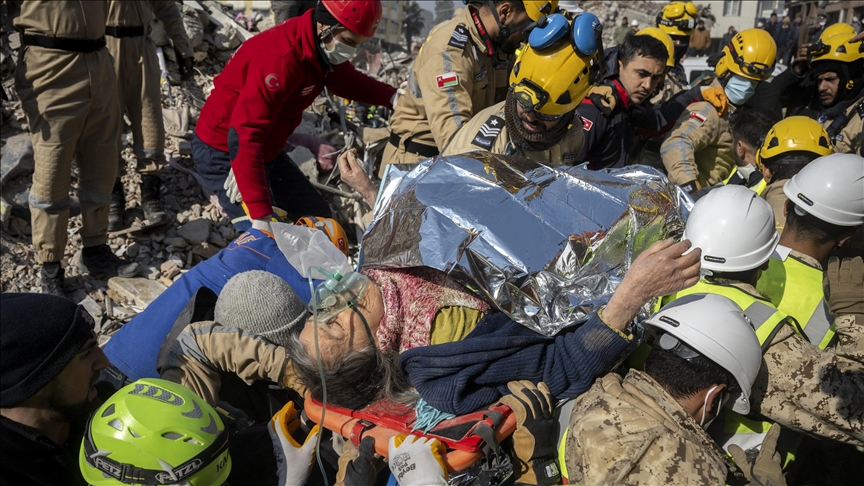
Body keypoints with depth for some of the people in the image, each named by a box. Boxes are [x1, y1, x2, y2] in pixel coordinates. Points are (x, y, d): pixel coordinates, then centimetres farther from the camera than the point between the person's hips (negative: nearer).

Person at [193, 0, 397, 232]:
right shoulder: (279, 59, -35)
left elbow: (348, 81, 13)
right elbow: (244, 137, -40)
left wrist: (392, 96, -8)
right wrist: (260, 217, -44)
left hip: (266, 150, 10)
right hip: (224, 153, -10)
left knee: (318, 217, 14)